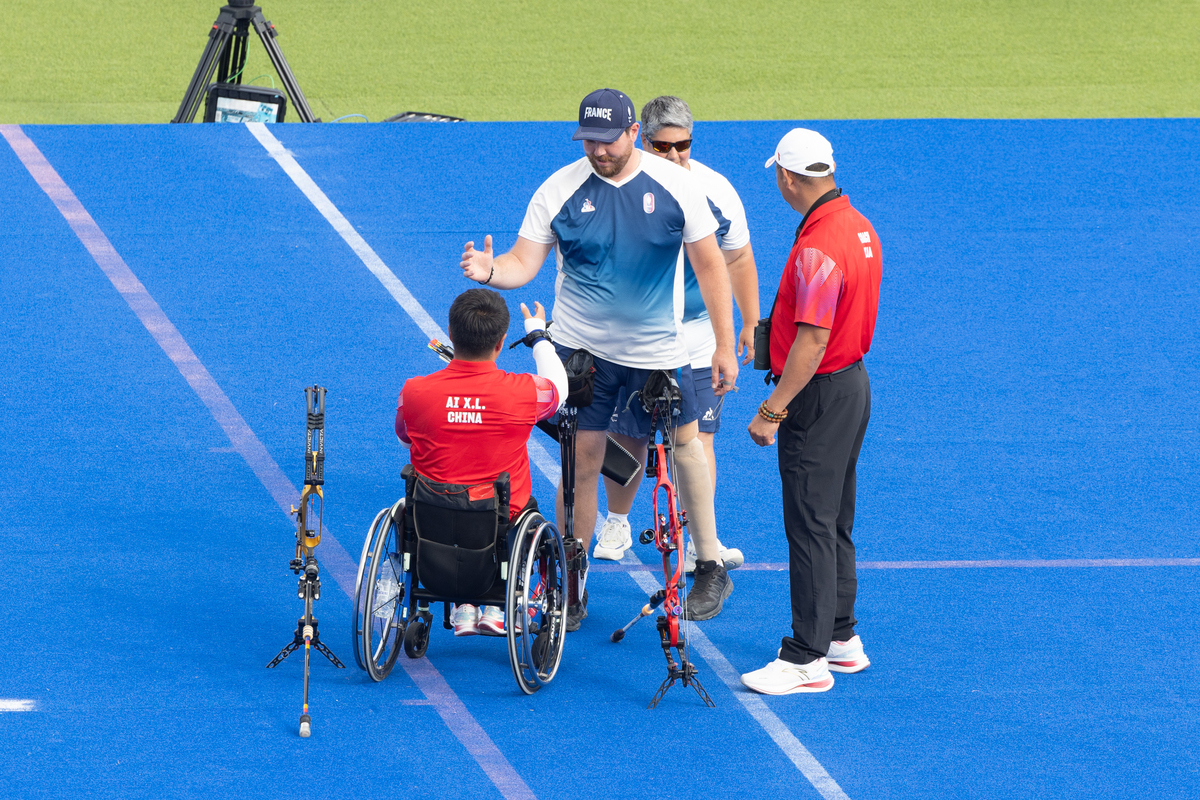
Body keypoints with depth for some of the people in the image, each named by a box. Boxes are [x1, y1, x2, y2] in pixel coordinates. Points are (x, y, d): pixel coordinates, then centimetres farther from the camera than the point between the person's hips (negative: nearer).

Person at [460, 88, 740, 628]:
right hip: (581, 349, 0)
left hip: (658, 351, 0)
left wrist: (725, 345, -4)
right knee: (580, 462, 0)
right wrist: (491, 271, -32)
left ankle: (710, 568, 28)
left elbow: (709, 265, -2)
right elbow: (524, 263, -8)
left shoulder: (674, 186, -8)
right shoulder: (559, 191, -8)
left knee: (684, 443, 10)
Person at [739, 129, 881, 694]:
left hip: (820, 394, -10)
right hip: (853, 381, 10)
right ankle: (841, 637, 26)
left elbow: (813, 339, -28)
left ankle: (807, 659, -3)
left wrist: (772, 410, -25)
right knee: (834, 521, 18)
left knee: (810, 525, -5)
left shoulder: (818, 249, -25)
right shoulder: (859, 227, 6)